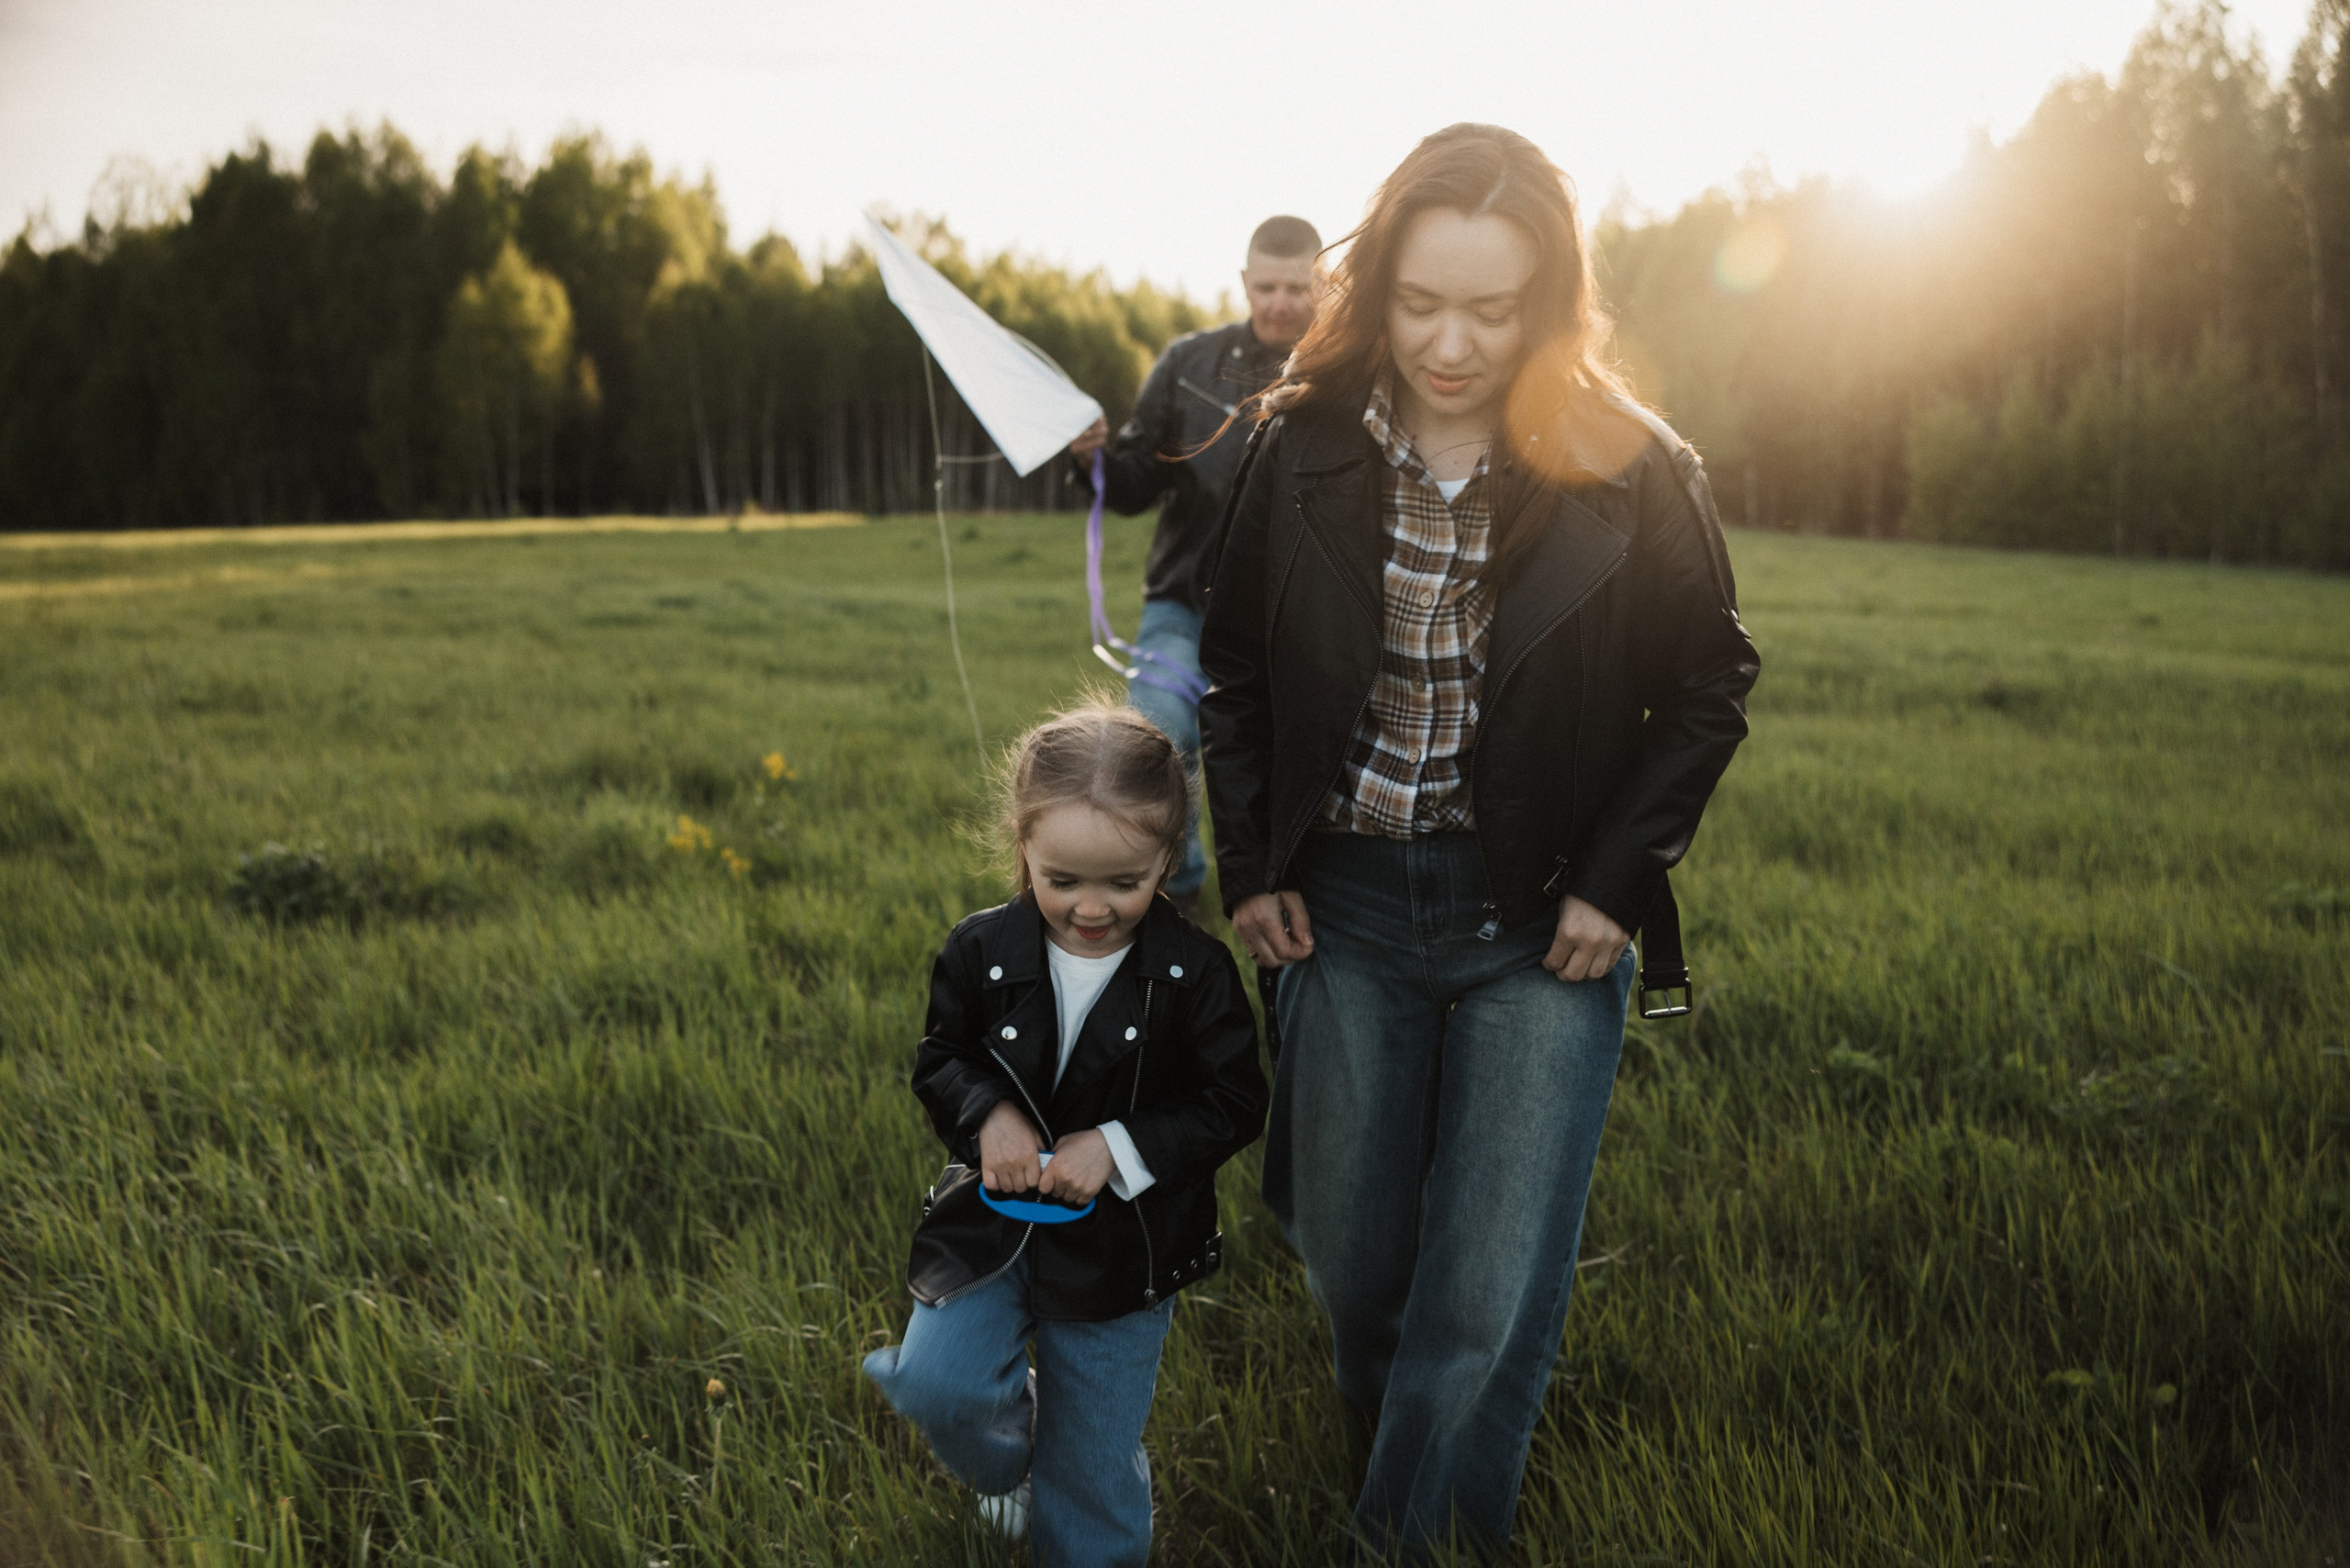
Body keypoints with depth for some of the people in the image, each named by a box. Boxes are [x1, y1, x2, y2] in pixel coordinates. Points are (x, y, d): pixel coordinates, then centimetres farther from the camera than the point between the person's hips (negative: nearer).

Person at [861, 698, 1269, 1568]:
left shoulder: (1193, 973, -16)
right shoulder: (980, 952, -11)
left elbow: (1235, 1103, -10)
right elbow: (939, 1062, 2)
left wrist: (1117, 1147, -22)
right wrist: (988, 1113, -20)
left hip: (1120, 1243, -1)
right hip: (994, 1217, 2)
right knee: (935, 1384, -15)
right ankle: (1011, 1464, 19)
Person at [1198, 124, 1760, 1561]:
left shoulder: (1633, 475, -10)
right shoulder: (1304, 449, -4)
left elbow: (1710, 689, 1)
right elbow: (1235, 673, 8)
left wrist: (1616, 879, -7)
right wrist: (1251, 866, 2)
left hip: (1541, 919, -2)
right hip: (1346, 903, 3)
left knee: (1486, 1301, -2)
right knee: (1349, 1259, 15)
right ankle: (1385, 1432, 47)